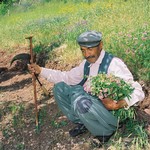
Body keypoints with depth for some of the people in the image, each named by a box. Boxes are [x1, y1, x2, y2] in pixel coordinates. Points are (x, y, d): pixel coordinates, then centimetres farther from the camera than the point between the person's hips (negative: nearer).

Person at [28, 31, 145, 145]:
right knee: (60, 87, 5)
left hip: (109, 111, -7)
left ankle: (106, 131, -9)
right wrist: (40, 70, 8)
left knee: (79, 99, -35)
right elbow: (67, 77, 14)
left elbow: (138, 92, -21)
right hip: (89, 106, 8)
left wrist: (119, 105, -37)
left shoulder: (113, 63, -18)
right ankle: (82, 123, 7)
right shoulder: (86, 64, 4)